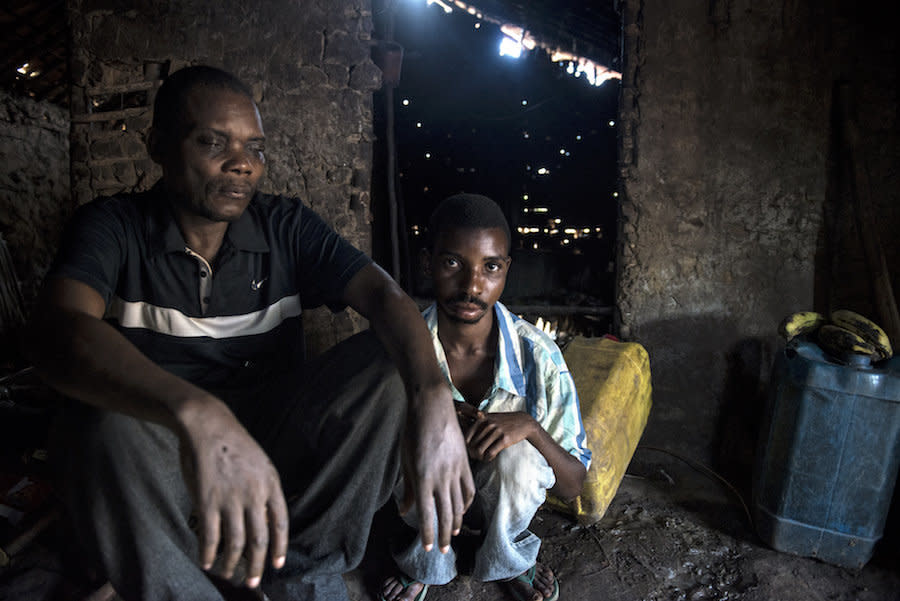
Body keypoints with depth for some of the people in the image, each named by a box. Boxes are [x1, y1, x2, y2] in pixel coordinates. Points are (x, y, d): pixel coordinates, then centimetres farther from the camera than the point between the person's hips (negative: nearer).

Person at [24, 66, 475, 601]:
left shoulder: (285, 226, 0)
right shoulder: (113, 226, -6)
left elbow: (383, 294, -13)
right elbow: (58, 332, -27)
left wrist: (432, 395, -35)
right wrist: (195, 412, -47)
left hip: (277, 446, 3)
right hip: (161, 453, -2)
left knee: (388, 363, -18)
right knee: (108, 425, -34)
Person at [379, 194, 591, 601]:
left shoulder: (537, 356, -21)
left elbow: (572, 486, -15)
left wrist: (529, 426, -35)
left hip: (499, 496, 0)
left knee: (516, 456, -32)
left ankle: (509, 561, 2)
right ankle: (422, 564, 1)